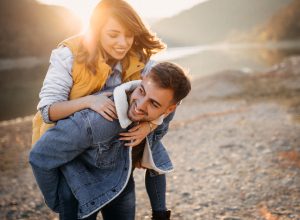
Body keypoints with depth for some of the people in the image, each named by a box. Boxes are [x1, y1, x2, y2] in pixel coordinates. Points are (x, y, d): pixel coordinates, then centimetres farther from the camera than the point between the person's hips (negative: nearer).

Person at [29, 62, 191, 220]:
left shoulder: (166, 113, -23)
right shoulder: (94, 121, -41)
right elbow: (40, 157, -28)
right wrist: (55, 201, -13)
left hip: (123, 182, 4)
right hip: (84, 186, -4)